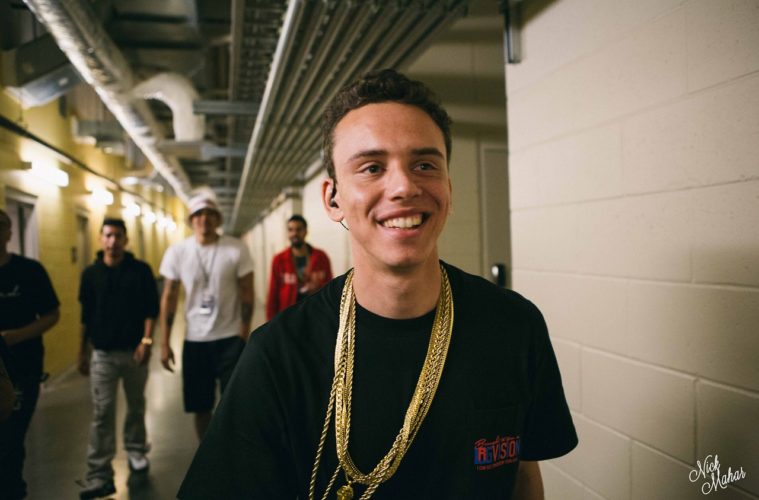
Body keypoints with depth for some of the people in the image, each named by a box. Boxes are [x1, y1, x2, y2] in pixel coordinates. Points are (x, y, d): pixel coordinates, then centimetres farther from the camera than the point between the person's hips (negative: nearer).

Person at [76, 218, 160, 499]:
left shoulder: (141, 271, -1)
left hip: (134, 350, 0)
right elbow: (85, 316, 9)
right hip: (102, 354, 0)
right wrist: (83, 352, 9)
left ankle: (136, 451, 34)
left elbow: (151, 309, -3)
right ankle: (99, 476, -2)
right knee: (102, 413, -4)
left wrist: (146, 341, -13)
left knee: (136, 405, 14)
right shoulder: (91, 274, 4)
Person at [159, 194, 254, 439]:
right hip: (194, 340, 2)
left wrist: (244, 336, -8)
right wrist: (164, 343, 0)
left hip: (231, 339, -2)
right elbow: (169, 297, 2)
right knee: (200, 406, 12)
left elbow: (247, 294, -4)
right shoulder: (177, 252, -2)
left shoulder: (236, 249, -8)